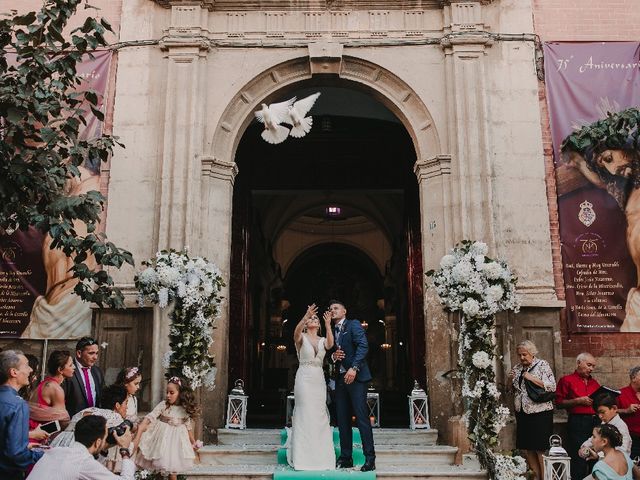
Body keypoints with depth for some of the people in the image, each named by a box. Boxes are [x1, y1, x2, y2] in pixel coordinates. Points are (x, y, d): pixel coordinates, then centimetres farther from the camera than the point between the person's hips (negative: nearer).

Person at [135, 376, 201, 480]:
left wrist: (193, 442, 12)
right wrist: (140, 429, -33)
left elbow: (188, 426, 5)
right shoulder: (163, 405, -13)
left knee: (172, 469, 6)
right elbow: (149, 417, -20)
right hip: (162, 438, -1)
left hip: (177, 440, 1)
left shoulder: (186, 409, -7)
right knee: (158, 464, 2)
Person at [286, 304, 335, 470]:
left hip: (319, 380, 4)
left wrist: (328, 324, -27)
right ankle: (303, 458, 1)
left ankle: (321, 458, 14)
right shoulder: (302, 338, 3)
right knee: (305, 416, -5)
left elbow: (330, 344, -13)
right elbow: (296, 332, -22)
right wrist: (305, 316, -38)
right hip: (304, 378, -4)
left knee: (320, 417, 5)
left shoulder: (322, 341, 11)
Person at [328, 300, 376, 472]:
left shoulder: (353, 325, 0)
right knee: (342, 419, 7)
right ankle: (345, 458, 13)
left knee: (362, 417, -8)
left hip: (356, 376, -7)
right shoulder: (332, 331, 21)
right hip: (340, 378, 7)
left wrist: (354, 368, -23)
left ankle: (370, 458, -5)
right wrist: (333, 356, -1)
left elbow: (363, 346, -13)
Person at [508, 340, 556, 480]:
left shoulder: (542, 365, -5)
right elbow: (514, 390, 20)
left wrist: (531, 378, -19)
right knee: (526, 448, 10)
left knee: (540, 448, -2)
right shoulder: (517, 368, 11)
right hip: (522, 412, 6)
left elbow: (552, 386, -14)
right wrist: (512, 380, -1)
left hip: (540, 412, -6)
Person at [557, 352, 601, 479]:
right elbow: (559, 403, -5)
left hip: (595, 421, 6)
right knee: (578, 458, -6)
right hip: (577, 422, -5)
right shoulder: (567, 380, 1)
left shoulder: (594, 382, 19)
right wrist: (579, 401, -12)